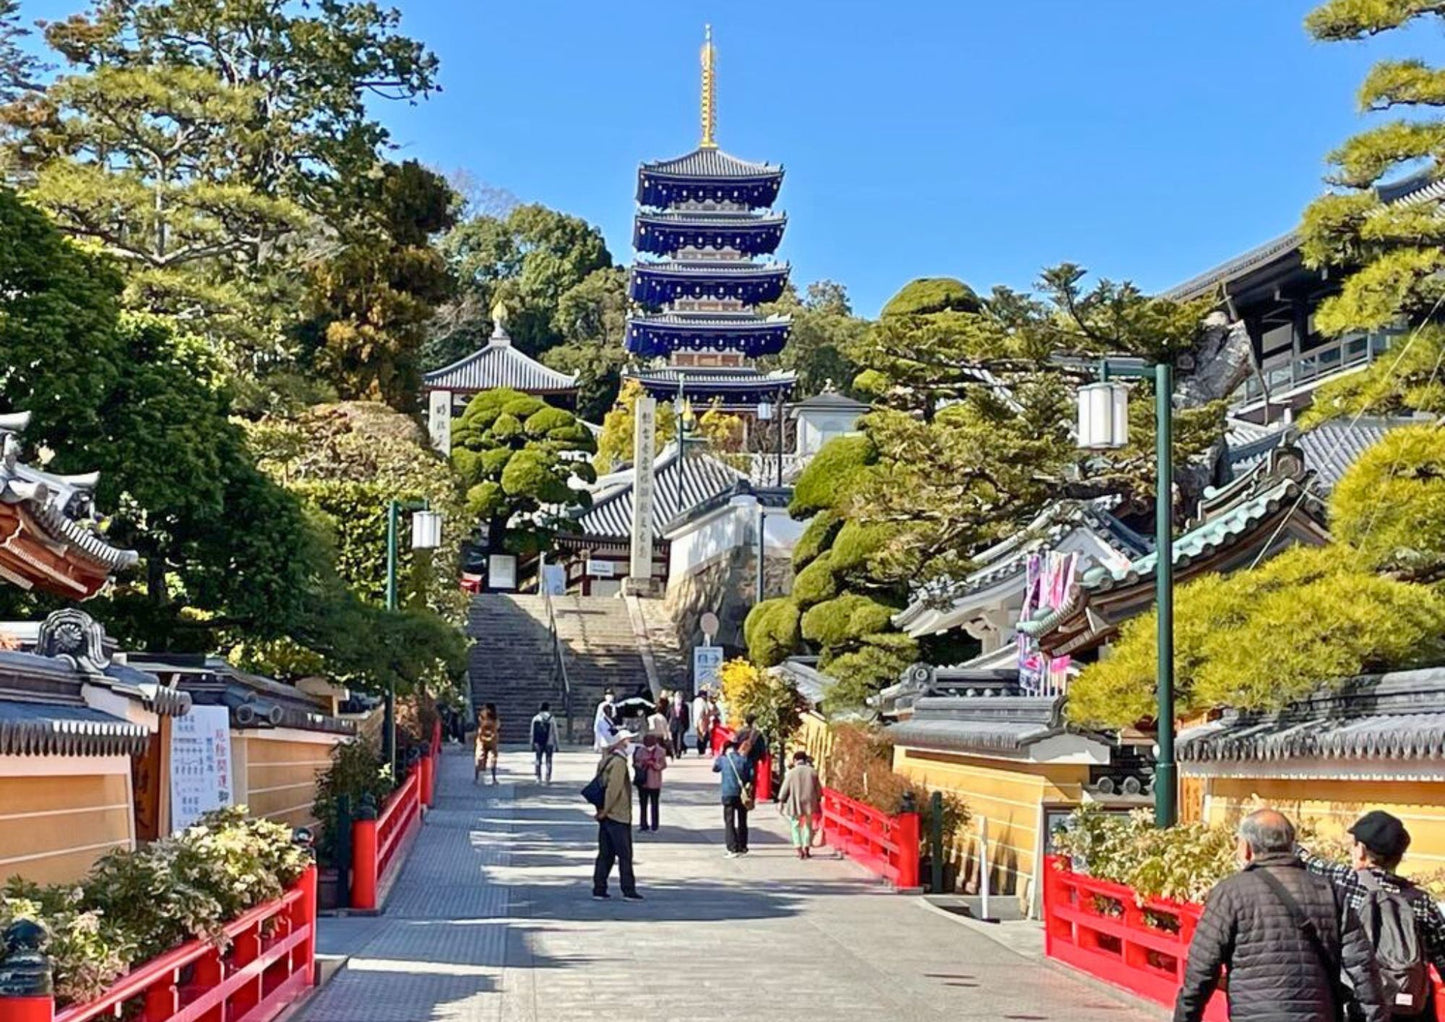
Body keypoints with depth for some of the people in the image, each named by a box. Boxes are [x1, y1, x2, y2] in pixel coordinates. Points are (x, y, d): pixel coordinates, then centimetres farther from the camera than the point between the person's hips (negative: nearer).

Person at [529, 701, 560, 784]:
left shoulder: (535, 718, 2)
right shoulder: (552, 719, -4)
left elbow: (532, 733, 3)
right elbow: (555, 733, -3)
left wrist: (532, 744, 9)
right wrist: (556, 744, 4)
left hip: (538, 743, 2)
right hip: (549, 743, -2)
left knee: (538, 761, 8)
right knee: (548, 761, 3)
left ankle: (538, 778, 3)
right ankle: (548, 779, 1)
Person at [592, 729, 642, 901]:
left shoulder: (605, 761, 13)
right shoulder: (619, 762, -15)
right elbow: (614, 789, -23)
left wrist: (603, 809, 14)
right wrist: (605, 810, -17)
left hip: (607, 816, 9)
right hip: (618, 816, -9)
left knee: (605, 854, 11)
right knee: (625, 855, -2)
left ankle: (599, 889, 11)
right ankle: (628, 890, 0)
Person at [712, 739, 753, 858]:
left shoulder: (723, 759, -3)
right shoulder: (744, 759, 0)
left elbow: (714, 768, 17)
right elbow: (751, 775, -2)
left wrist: (720, 754, 21)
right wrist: (748, 787, 10)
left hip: (728, 794, -2)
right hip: (742, 794, 2)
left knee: (729, 822, 0)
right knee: (742, 822, 15)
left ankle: (733, 849, -11)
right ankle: (742, 847, 20)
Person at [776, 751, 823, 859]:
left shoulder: (792, 772, -6)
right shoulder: (812, 772, 1)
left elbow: (785, 788, -3)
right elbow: (818, 789, 6)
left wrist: (781, 801, 5)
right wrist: (818, 801, 17)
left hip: (794, 804, -2)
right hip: (809, 803, 2)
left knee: (796, 826, 8)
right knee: (808, 825, 16)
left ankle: (799, 850, -3)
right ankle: (807, 849, 13)